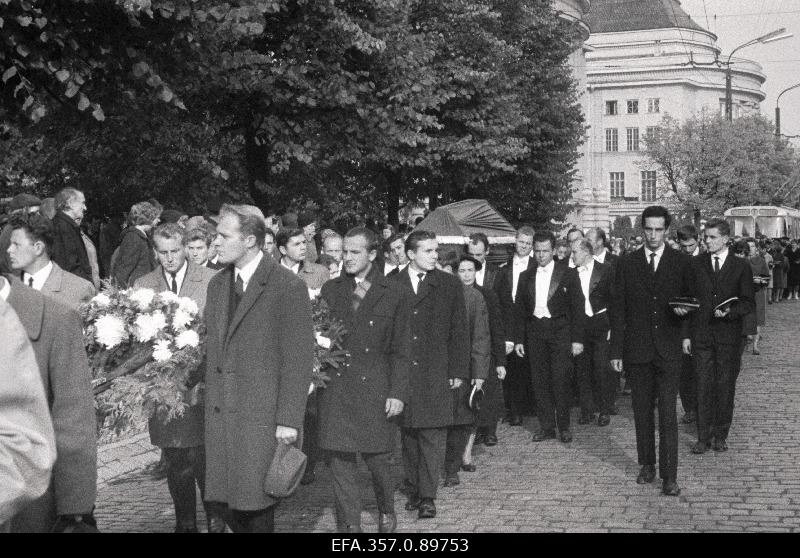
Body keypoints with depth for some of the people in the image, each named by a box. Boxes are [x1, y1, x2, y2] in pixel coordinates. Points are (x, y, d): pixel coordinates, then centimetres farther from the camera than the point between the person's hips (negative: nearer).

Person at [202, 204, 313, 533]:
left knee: (255, 499, -2)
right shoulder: (217, 284, 14)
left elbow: (298, 360, -10)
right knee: (220, 498, 6)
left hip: (261, 411, -6)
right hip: (219, 408, 6)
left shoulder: (287, 287, -9)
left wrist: (289, 420, -13)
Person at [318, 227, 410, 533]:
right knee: (340, 460, 2)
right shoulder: (330, 290, 9)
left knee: (378, 459, 3)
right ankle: (349, 525, 14)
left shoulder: (393, 294, 1)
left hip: (375, 388, -2)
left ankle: (387, 513, 29)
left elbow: (400, 349, 0)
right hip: (336, 388, 2)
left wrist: (397, 392, -6)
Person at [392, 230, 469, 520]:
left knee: (433, 435, -4)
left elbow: (459, 331, 7)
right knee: (408, 434, 6)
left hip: (436, 374, -1)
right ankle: (415, 489, 17)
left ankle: (427, 496, -1)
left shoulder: (449, 285, 6)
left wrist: (458, 371, 1)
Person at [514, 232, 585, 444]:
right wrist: (519, 339, 8)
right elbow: (521, 310, 15)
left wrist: (577, 339, -6)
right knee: (539, 381, 3)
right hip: (534, 332, 3)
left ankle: (564, 427, 5)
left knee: (560, 380, -7)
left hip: (560, 332, -3)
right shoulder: (526, 277, 12)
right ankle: (546, 427, 11)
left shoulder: (568, 274, 2)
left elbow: (578, 308, 0)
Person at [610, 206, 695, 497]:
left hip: (668, 349, -1)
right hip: (637, 350, 2)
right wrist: (616, 350, 1)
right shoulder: (627, 263, 4)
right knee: (642, 412, 9)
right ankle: (647, 465, 24)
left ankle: (669, 476, -2)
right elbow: (618, 309, 5)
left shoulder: (682, 262, 3)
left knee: (668, 415, -5)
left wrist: (686, 333, -8)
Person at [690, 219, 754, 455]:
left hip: (728, 333, 0)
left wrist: (729, 312, -13)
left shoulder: (741, 267, 3)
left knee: (725, 385, 6)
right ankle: (703, 436, 6)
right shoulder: (695, 264, 6)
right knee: (703, 385, 0)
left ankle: (720, 434, 18)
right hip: (701, 333, 0)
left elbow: (748, 303, 3)